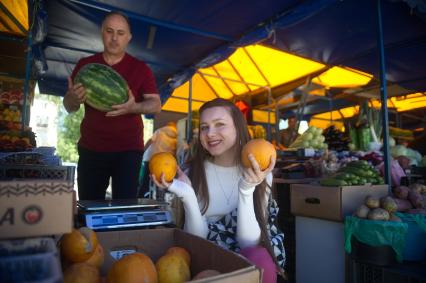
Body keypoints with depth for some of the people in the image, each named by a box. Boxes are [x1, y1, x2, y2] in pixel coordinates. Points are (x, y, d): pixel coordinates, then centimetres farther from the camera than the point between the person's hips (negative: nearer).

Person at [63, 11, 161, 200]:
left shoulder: (140, 68, 1)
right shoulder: (85, 65, 6)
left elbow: (156, 105, -4)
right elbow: (69, 107, 10)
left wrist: (134, 107, -25)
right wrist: (74, 98, -14)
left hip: (128, 149, -2)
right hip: (90, 149, 3)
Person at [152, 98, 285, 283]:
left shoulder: (260, 173, -9)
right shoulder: (194, 172, -7)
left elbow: (248, 243, -17)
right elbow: (197, 240, -10)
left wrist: (247, 189, -30)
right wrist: (188, 196, -26)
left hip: (248, 259, 0)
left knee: (259, 260, -31)